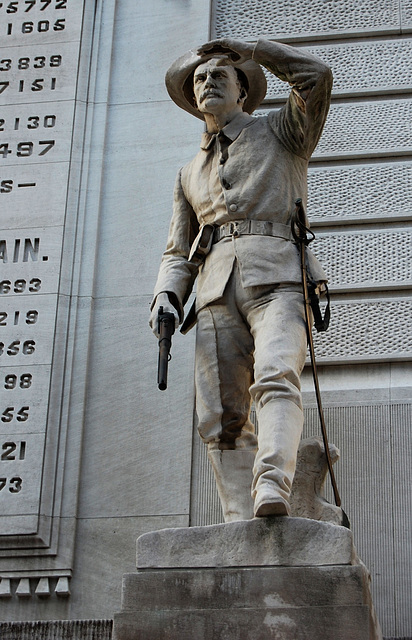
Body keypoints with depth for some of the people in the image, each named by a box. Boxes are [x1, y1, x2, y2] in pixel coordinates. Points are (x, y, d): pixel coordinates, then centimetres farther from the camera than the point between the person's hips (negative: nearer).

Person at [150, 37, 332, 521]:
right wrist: (165, 298, 6)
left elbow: (315, 75, 1)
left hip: (277, 281, -4)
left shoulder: (282, 133, 20)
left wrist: (247, 48, 13)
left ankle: (271, 491, -47)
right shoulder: (190, 175, 32)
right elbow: (178, 254, 28)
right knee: (221, 419, -10)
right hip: (217, 294, 4)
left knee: (275, 381, -29)